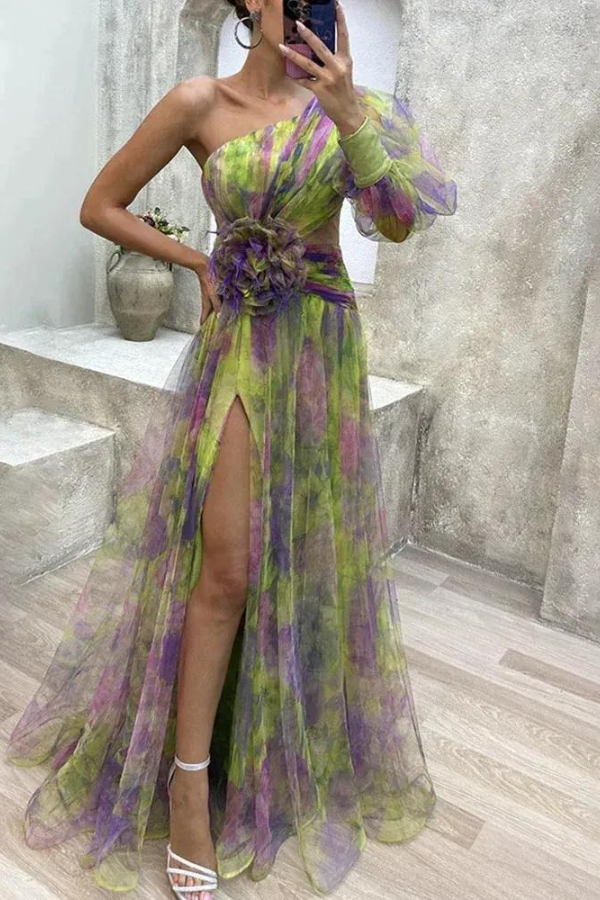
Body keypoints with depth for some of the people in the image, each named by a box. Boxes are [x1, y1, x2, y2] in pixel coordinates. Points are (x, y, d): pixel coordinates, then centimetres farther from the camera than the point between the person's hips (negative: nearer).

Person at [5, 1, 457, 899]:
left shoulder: (345, 100, 4)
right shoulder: (201, 102, -2)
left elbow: (399, 223, -9)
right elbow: (100, 206, 4)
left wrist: (349, 113, -19)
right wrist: (198, 261, 0)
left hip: (326, 348, 3)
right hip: (236, 346, -3)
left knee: (309, 556, 11)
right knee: (227, 567, -7)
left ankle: (301, 747, 33)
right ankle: (188, 790, 7)